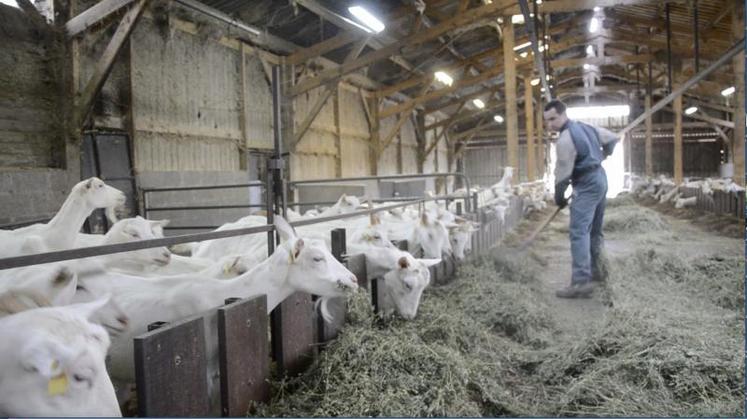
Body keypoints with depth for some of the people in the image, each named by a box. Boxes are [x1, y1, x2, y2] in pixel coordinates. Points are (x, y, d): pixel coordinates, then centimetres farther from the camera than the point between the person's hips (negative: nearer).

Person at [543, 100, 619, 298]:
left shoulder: (565, 139, -18)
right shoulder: (586, 127, 11)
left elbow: (563, 173, -14)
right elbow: (612, 138, 23)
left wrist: (559, 197, -1)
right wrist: (602, 156, 38)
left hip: (586, 185, -10)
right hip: (600, 178, 10)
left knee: (579, 232, -17)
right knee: (594, 229, 20)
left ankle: (581, 282, -25)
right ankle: (596, 269, 33)